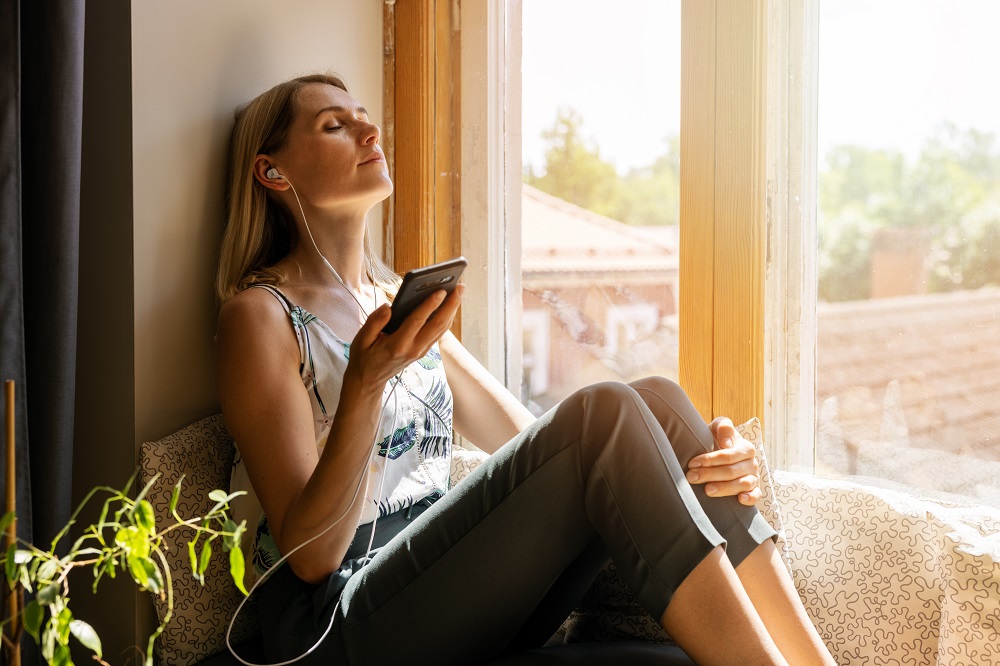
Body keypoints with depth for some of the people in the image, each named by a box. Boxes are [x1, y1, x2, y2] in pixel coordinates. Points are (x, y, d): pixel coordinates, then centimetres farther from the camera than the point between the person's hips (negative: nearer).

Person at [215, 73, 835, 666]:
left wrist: (702, 461, -4)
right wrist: (366, 383, -26)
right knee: (604, 410, -25)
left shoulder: (400, 305, 18)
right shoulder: (261, 313, -4)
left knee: (655, 401, -14)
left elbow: (538, 451, 12)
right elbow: (309, 553, -11)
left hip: (448, 595, 7)